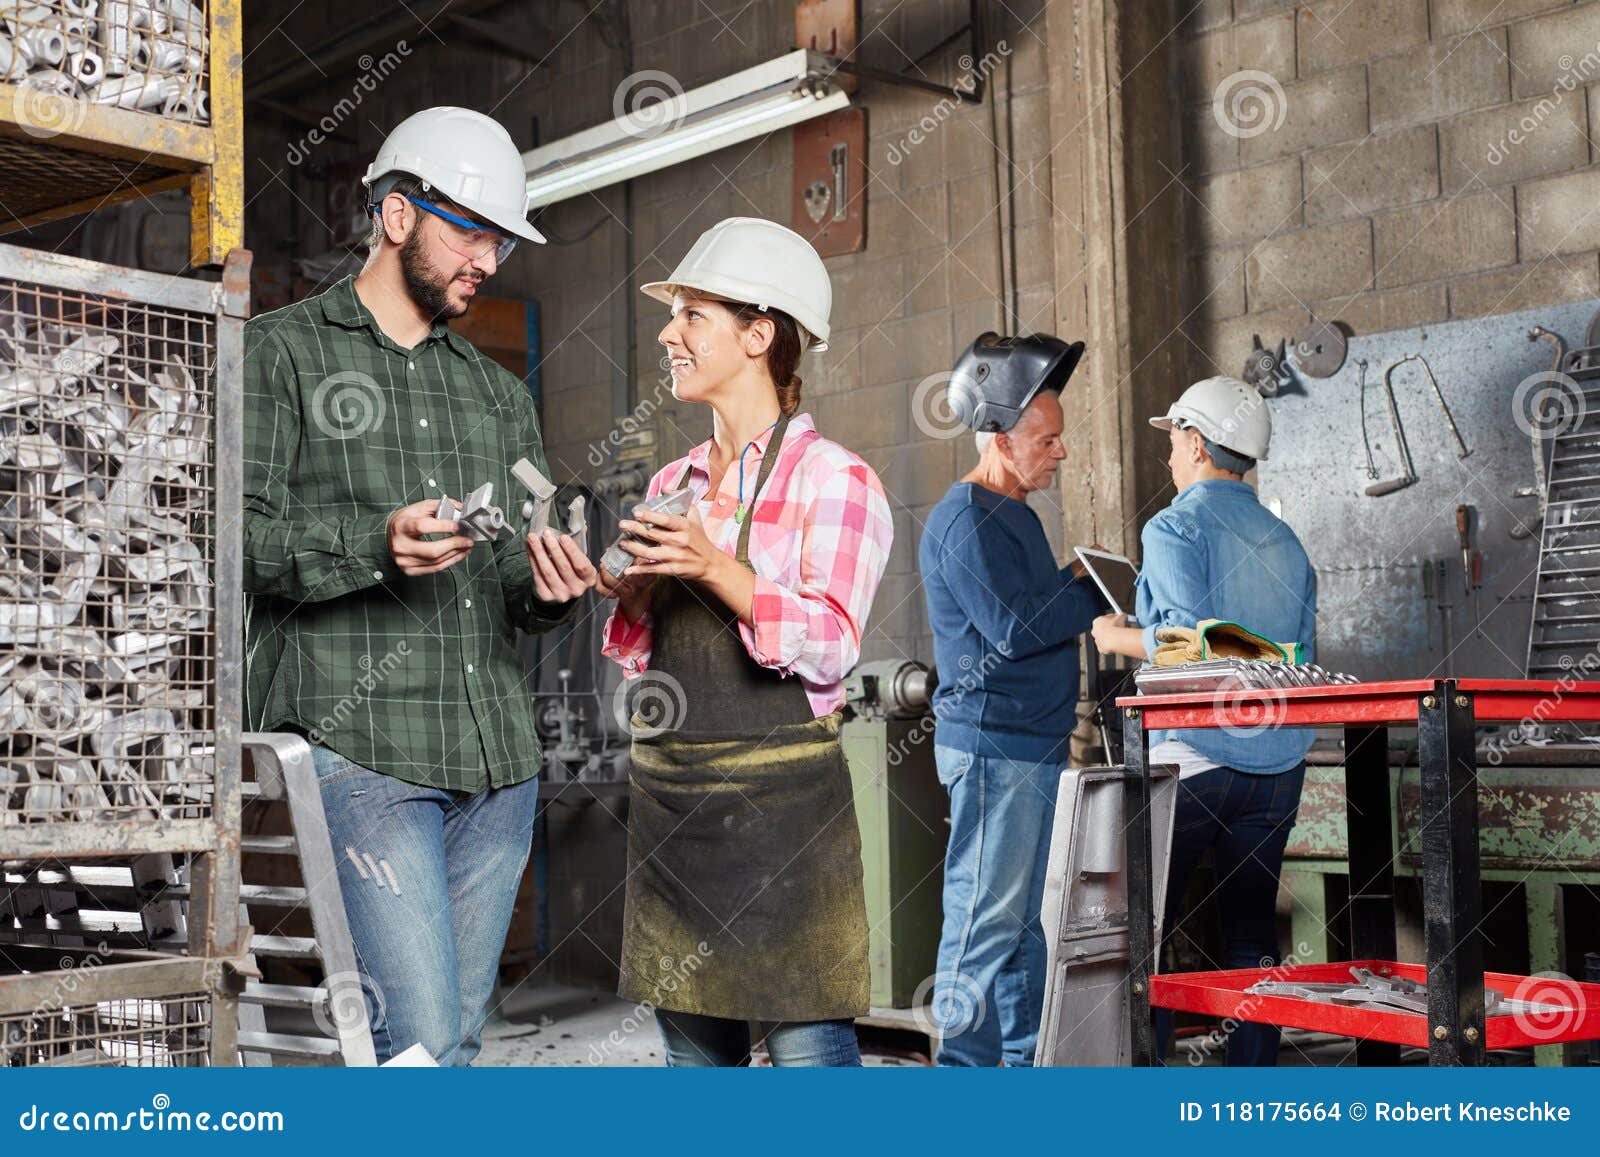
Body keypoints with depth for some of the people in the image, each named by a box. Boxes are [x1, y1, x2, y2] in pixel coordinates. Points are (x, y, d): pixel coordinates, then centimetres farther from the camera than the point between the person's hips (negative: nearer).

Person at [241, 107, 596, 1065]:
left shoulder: (501, 393, 23)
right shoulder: (281, 352, 6)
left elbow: (515, 585, 18)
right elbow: (243, 534, -5)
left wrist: (549, 585, -6)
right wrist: (375, 547, -21)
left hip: (497, 763, 6)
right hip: (357, 748, -6)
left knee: (460, 1034, 8)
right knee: (421, 1038, -13)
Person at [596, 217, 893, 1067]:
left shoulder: (830, 477, -6)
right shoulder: (671, 485, 14)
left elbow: (832, 645, -15)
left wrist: (716, 568, -23)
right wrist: (630, 595, -2)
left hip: (779, 799, -7)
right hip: (668, 797, 7)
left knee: (808, 1045, -3)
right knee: (692, 1050, 14)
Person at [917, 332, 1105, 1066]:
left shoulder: (1015, 513, 18)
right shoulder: (965, 521, -12)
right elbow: (1012, 628, -20)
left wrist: (1077, 585, 4)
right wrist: (1091, 591, -7)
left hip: (1035, 744, 10)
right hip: (992, 743, -10)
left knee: (1025, 918, 14)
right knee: (986, 915, -6)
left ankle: (1022, 1060, 22)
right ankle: (966, 1067, 0)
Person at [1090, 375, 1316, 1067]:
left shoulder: (1175, 527, -8)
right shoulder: (1286, 541, 13)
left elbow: (1194, 638, -20)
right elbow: (1304, 658, 13)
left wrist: (1120, 638, -5)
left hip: (1193, 756, -6)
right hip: (1277, 763, 6)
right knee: (1252, 930, 10)